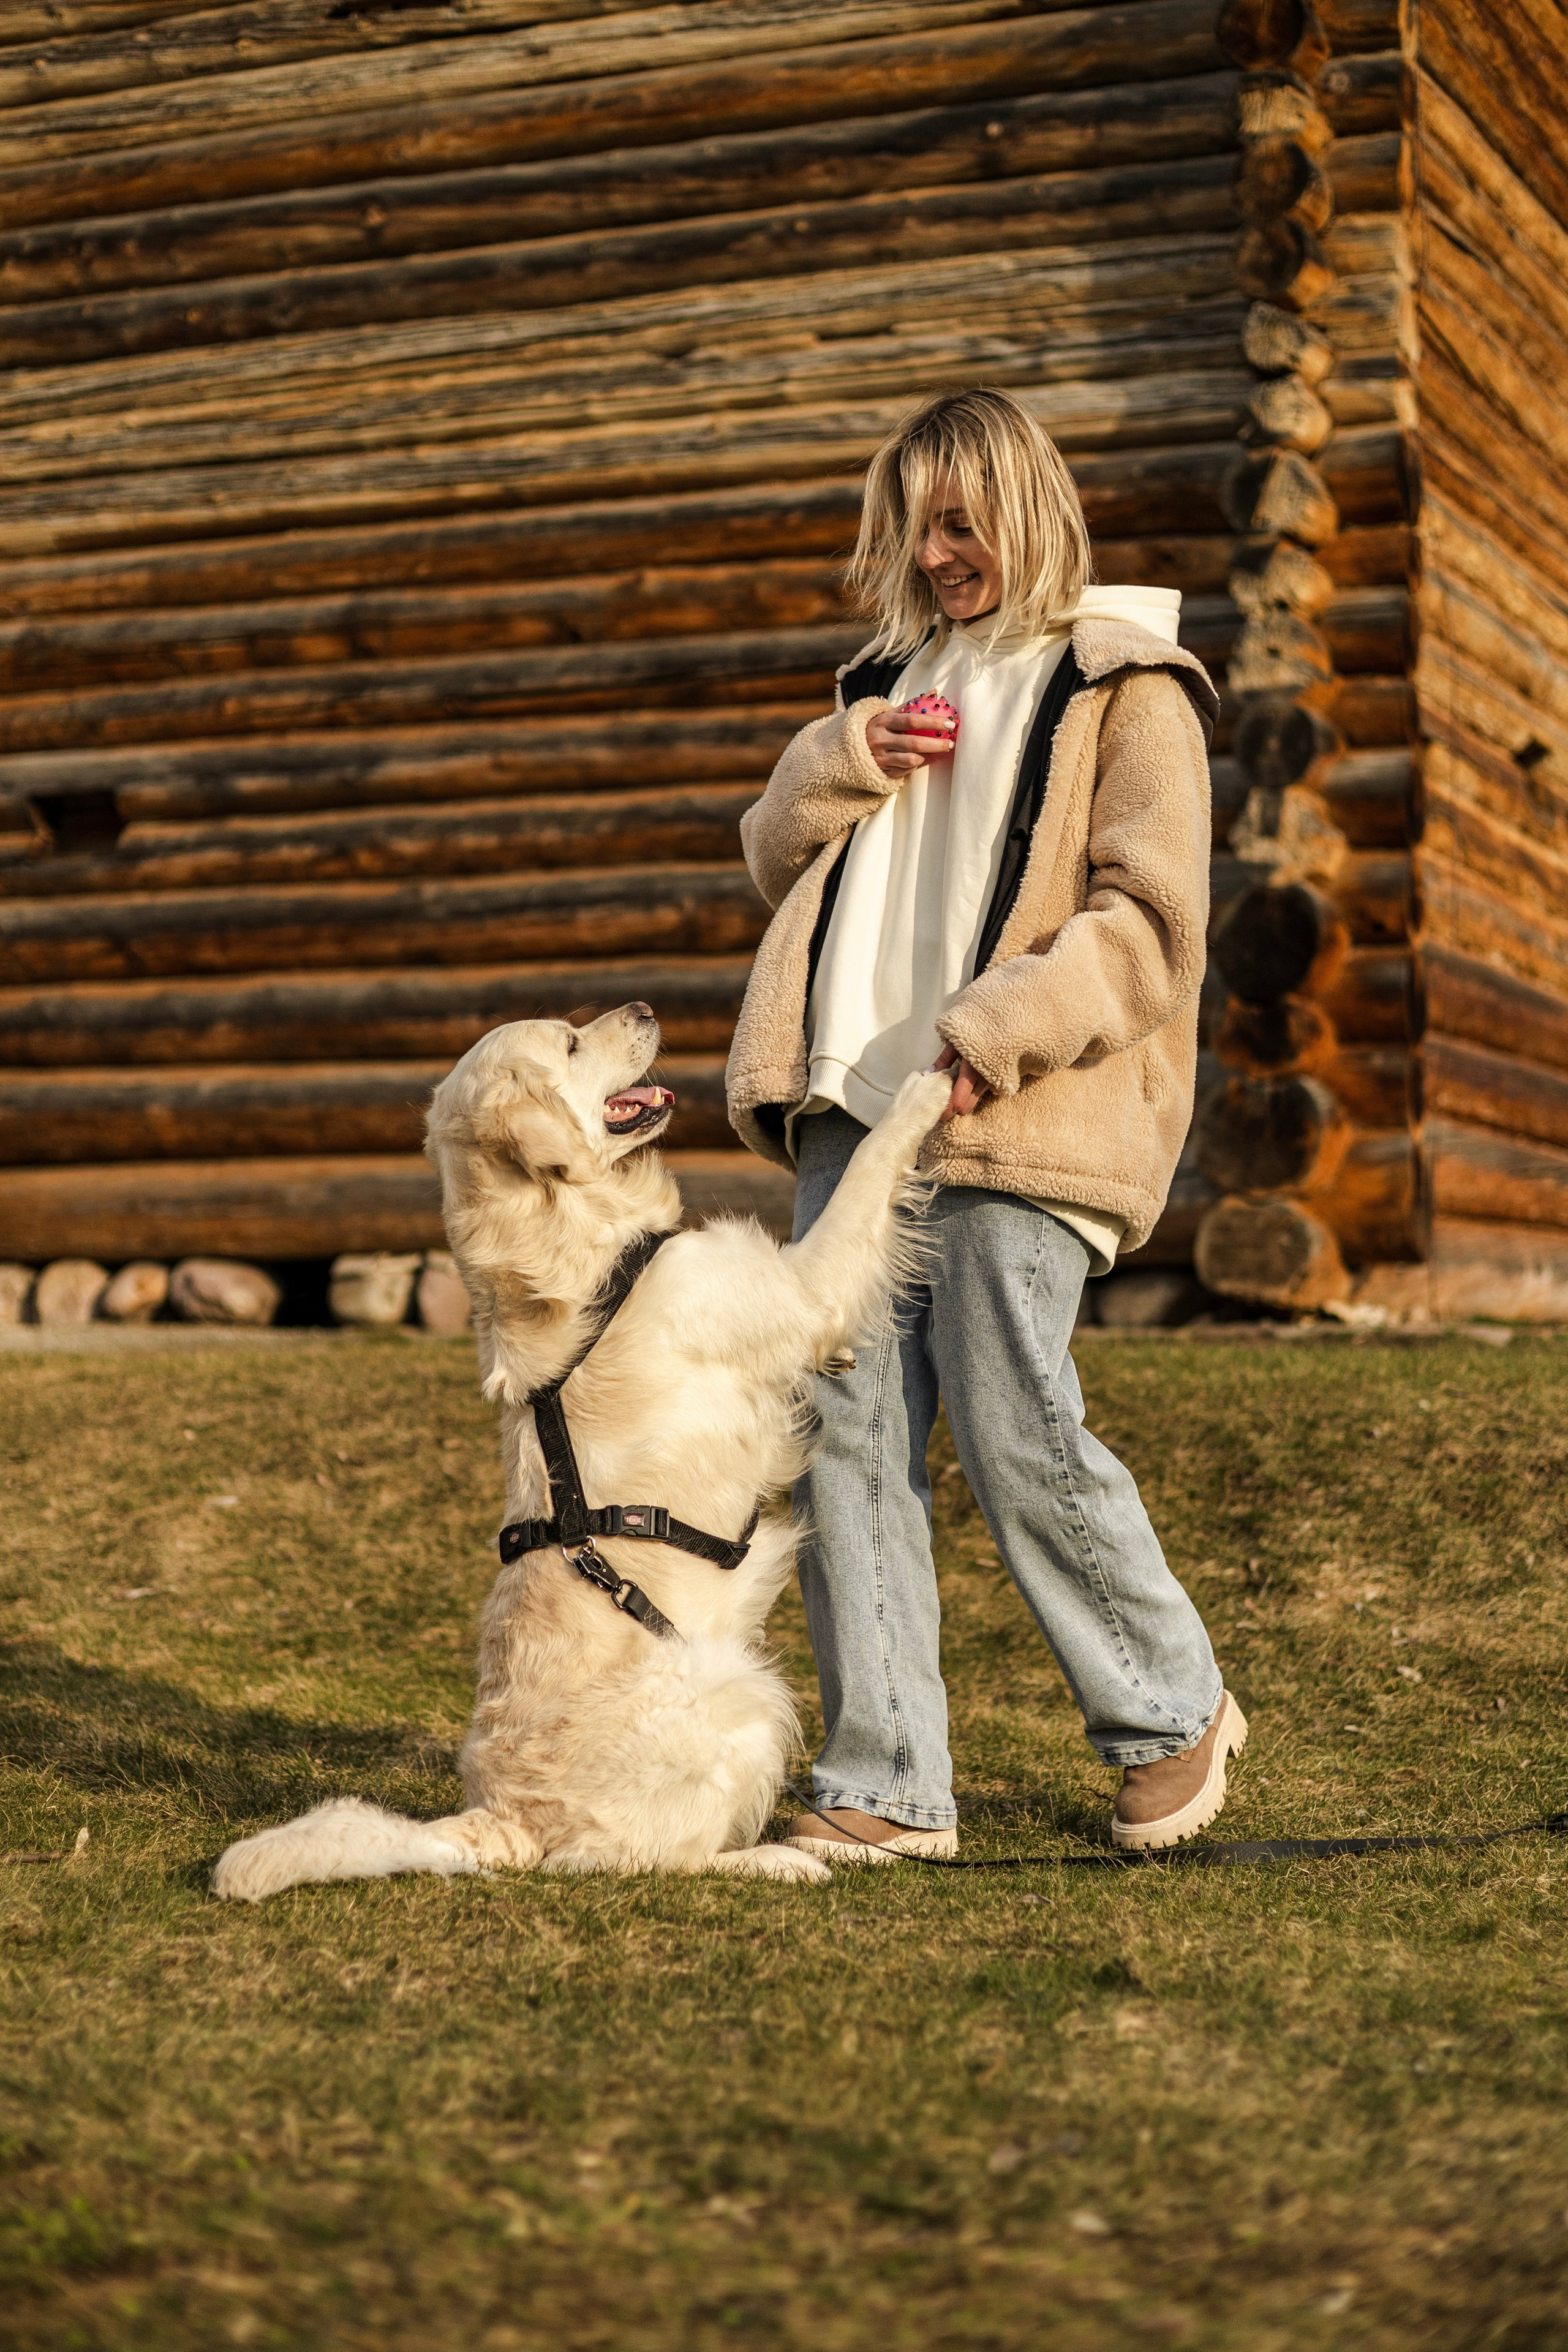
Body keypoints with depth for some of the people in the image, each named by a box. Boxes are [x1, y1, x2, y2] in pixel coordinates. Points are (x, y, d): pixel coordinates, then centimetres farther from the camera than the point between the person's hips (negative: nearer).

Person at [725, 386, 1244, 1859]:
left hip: (1012, 1126, -6)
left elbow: (1148, 922, -9)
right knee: (845, 1432, -1)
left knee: (1015, 1435, -10)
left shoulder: (1124, 688, 1)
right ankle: (885, 1782, 5)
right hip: (854, 1107, 6)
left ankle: (1173, 1714, 14)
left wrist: (989, 1039, -19)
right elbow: (774, 856, 24)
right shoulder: (897, 677, 23)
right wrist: (848, 762, 4)